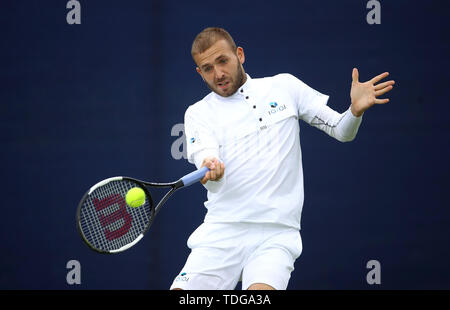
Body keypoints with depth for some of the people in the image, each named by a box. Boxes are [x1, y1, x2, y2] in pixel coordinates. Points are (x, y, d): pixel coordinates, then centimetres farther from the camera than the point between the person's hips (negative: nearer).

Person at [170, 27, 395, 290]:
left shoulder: (284, 86, 10)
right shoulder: (198, 113, 7)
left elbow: (341, 131, 12)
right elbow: (212, 177, -10)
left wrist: (356, 110, -11)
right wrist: (210, 170, -35)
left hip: (276, 234, -1)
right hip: (221, 232, 1)